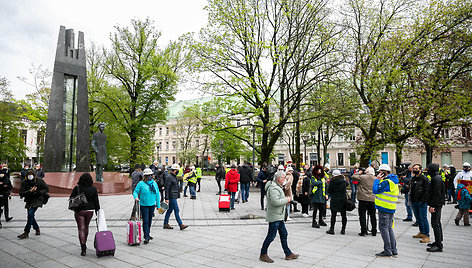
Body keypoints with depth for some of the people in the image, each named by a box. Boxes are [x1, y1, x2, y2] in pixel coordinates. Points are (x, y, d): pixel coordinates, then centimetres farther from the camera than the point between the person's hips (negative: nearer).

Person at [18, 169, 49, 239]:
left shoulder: (39, 181, -7)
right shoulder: (24, 183, -4)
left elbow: (47, 189, 0)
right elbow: (21, 193, -8)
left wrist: (39, 192, -14)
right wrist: (30, 191, -23)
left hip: (37, 200, -4)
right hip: (29, 201, 4)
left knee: (30, 214, -20)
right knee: (30, 216, 7)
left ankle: (26, 233, -13)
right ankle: (37, 229, 32)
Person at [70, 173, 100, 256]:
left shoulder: (77, 188, -11)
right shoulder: (93, 189, -5)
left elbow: (71, 198, -3)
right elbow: (96, 202, -1)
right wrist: (97, 211, 6)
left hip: (79, 211, -3)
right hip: (89, 211, 3)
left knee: (81, 228, 0)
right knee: (86, 227, 20)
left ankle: (83, 248, -9)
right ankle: (84, 244, 35)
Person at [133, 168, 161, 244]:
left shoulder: (154, 184, 6)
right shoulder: (141, 184, -7)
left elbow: (157, 195, 10)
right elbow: (135, 192, -3)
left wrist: (158, 205, 10)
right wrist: (136, 197, -25)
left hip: (152, 205, 5)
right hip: (144, 205, -4)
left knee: (150, 221, 15)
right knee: (145, 221, -6)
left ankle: (148, 234, 31)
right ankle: (146, 237, -2)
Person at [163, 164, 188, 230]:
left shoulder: (174, 177, 15)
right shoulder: (169, 177, -15)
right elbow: (167, 188, -17)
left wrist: (178, 195, 22)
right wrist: (167, 198, -20)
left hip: (174, 196, 10)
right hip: (171, 196, -10)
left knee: (170, 210, 14)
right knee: (176, 210, -6)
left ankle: (165, 224, 22)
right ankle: (181, 225, -3)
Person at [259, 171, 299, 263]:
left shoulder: (278, 187, 15)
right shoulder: (273, 188, -20)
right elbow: (275, 202, -30)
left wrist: (285, 199, 9)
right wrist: (286, 200, -17)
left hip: (279, 216, 11)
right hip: (274, 216, -11)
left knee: (284, 234, 16)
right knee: (271, 236, -2)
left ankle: (288, 254, 26)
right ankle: (263, 255, 11)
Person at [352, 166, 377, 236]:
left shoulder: (363, 177, -11)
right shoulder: (376, 179, 6)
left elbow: (353, 177, -2)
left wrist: (359, 172, 9)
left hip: (363, 199, -5)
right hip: (373, 200, 5)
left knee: (362, 215, 1)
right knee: (373, 216, 13)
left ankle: (363, 231, 0)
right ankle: (374, 232, 19)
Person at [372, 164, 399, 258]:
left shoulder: (387, 182, -19)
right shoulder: (393, 181, 14)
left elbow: (375, 190, -21)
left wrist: (377, 179, -12)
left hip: (384, 208, -10)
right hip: (391, 208, 10)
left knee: (383, 228, -2)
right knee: (389, 228, 15)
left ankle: (387, 251, 2)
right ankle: (394, 251, 20)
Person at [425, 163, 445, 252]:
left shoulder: (436, 178, -17)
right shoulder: (436, 177, 15)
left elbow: (437, 194, -22)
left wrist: (433, 206, -21)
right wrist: (431, 205, 20)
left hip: (437, 204, -11)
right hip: (437, 204, 11)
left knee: (435, 224, -9)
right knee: (437, 223, 17)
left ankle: (438, 246, -6)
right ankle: (438, 242, 27)